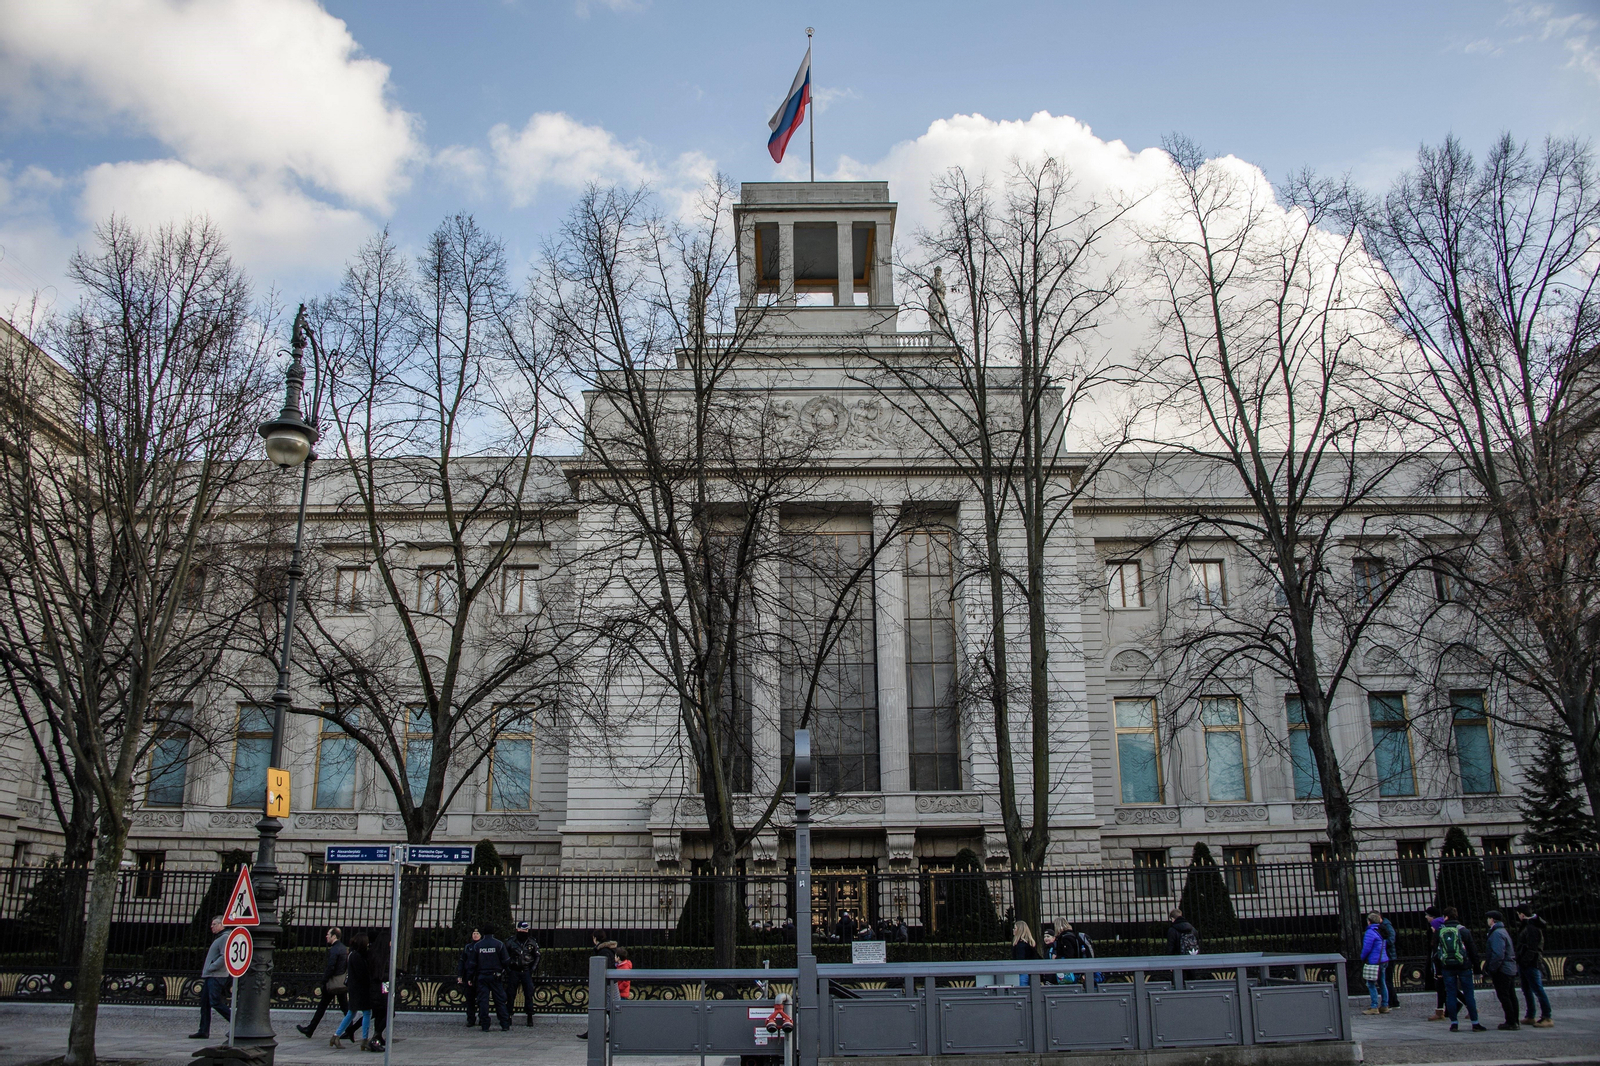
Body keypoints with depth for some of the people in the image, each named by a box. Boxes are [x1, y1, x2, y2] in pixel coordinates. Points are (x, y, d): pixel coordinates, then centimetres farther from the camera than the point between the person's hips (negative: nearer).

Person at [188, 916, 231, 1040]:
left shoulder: (225, 938, -10)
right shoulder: (218, 938, 22)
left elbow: (224, 957, -21)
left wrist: (210, 968, -16)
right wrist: (205, 971, 15)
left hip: (217, 976, -10)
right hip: (209, 976, 10)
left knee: (215, 1002, -14)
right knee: (204, 1003, 7)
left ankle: (234, 1021, -7)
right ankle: (203, 1031, 9)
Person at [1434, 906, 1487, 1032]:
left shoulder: (1439, 932, 3)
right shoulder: (1463, 930, -2)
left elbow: (1435, 952, 6)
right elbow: (1472, 949, -3)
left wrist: (1438, 971, 12)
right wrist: (1475, 965, 4)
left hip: (1447, 967, 1)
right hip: (1463, 965, -1)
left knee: (1450, 994, 5)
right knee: (1469, 994, 3)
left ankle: (1453, 1023, 5)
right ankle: (1475, 1023, 3)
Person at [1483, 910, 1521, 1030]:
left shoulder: (1497, 933, -16)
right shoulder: (1504, 931, 16)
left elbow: (1498, 954, -24)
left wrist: (1491, 969, -18)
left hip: (1502, 970, -10)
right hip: (1511, 969, 10)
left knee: (1504, 996, -5)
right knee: (1511, 996, 12)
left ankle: (1511, 1023, -4)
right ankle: (1514, 1022, 17)